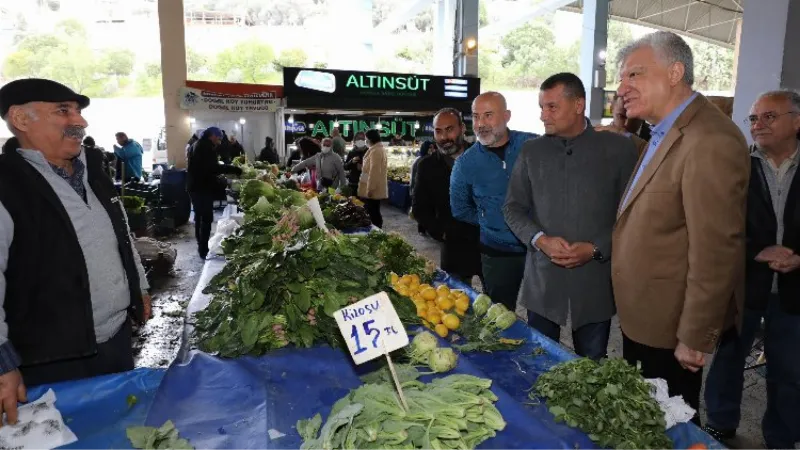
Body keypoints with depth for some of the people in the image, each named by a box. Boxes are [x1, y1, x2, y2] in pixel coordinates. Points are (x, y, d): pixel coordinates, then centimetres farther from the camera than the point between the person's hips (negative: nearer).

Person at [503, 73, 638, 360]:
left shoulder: (619, 149, -1)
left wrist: (596, 249, -14)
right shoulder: (531, 151, 6)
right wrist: (540, 240, -10)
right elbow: (513, 208, 7)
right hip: (541, 282, 2)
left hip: (595, 284, -1)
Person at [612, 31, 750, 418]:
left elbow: (715, 250, -26)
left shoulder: (710, 140, -25)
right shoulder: (665, 135, 9)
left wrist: (696, 338, -21)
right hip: (643, 318, 9)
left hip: (670, 329, -9)